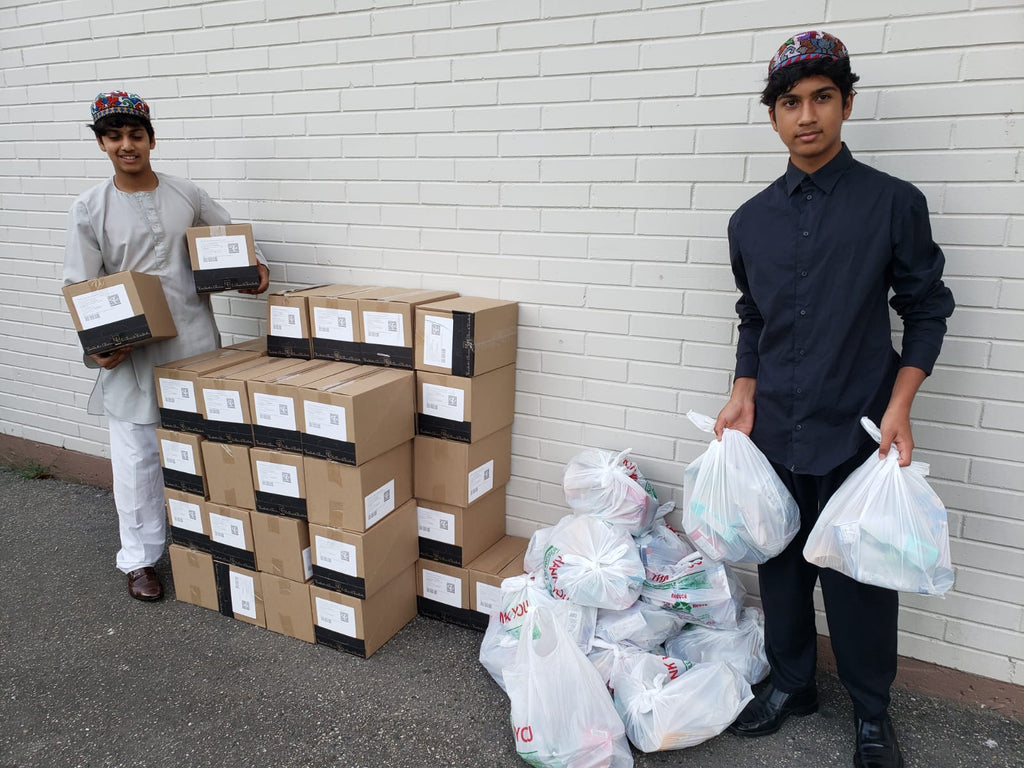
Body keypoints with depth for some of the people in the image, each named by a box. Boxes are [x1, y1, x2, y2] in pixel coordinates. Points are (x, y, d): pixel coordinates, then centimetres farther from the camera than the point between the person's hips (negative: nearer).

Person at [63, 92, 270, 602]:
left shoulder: (186, 195, 5)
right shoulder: (89, 210, -1)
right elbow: (79, 289, -2)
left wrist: (255, 265, -3)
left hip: (195, 343, 2)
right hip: (131, 352, -2)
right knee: (136, 458, 4)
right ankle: (139, 559, 20)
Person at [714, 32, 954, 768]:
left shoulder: (894, 203, -4)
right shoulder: (751, 220, 5)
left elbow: (926, 310, 0)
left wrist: (899, 407, -10)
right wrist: (744, 396, 4)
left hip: (856, 433, -3)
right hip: (775, 432, 4)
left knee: (859, 576, 7)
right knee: (780, 563, 14)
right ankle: (792, 683, 36)